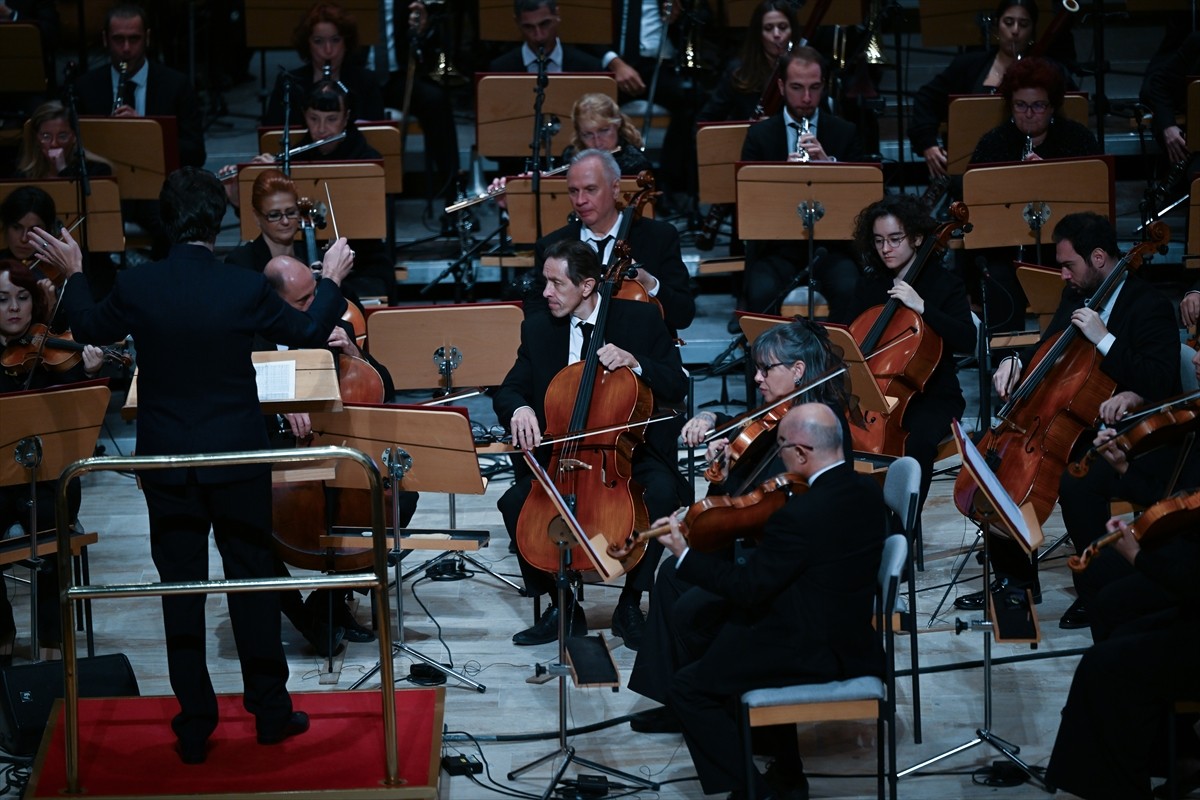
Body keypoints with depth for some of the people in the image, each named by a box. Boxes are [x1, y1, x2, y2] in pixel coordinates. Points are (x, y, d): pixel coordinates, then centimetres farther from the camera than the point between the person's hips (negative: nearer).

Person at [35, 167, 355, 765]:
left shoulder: (136, 287, -12)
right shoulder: (245, 288, -14)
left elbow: (91, 329, 10)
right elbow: (311, 334, 2)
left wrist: (73, 273, 26)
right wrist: (332, 281, 18)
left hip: (166, 463, 1)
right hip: (238, 458, -1)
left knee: (181, 589, 8)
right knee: (252, 580, 11)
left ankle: (194, 727, 12)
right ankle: (271, 711, 18)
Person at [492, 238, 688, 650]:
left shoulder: (641, 318, -3)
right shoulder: (538, 328, 5)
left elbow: (676, 388, -4)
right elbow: (507, 392, 3)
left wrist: (634, 362, -23)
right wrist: (519, 408, -21)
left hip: (631, 450, -2)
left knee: (662, 493, -34)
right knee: (514, 501, -23)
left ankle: (630, 604, -15)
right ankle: (562, 606, -6)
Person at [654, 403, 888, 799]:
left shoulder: (800, 514, -28)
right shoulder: (867, 491, -1)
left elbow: (746, 587, -20)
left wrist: (684, 555, -11)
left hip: (814, 653, -9)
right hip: (851, 639, 9)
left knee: (687, 688, 1)